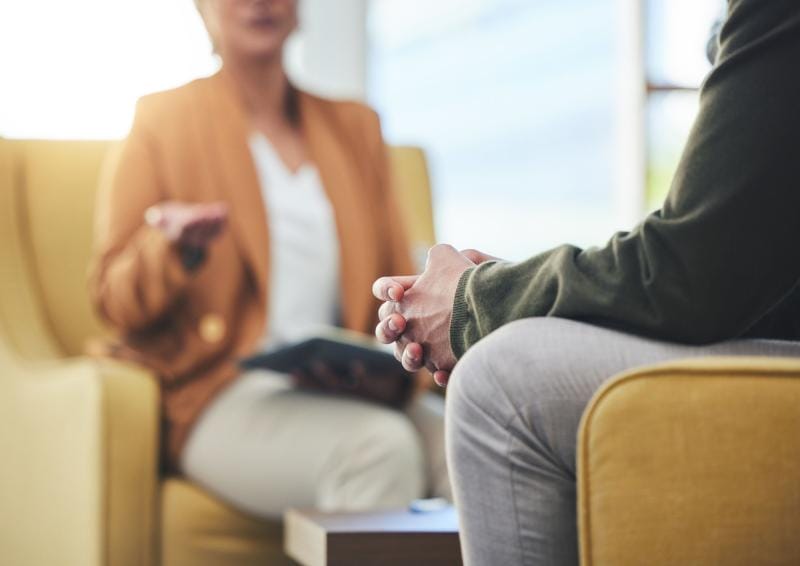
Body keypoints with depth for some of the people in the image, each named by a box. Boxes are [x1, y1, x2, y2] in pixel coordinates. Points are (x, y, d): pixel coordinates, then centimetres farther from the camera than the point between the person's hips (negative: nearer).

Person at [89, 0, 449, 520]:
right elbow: (113, 298, 4)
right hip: (222, 393, -4)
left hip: (346, 392, 4)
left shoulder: (355, 126, 21)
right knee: (381, 446, -35)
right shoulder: (164, 121, 9)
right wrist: (175, 249, -18)